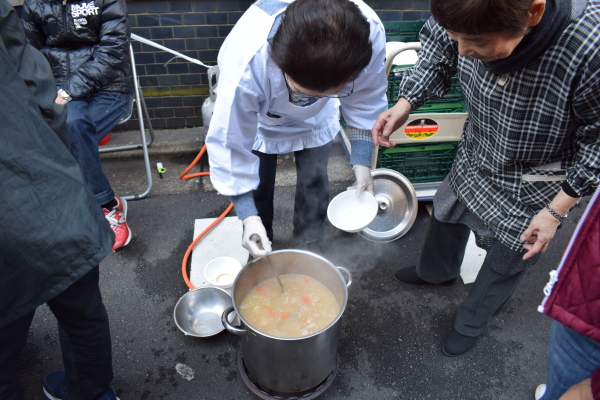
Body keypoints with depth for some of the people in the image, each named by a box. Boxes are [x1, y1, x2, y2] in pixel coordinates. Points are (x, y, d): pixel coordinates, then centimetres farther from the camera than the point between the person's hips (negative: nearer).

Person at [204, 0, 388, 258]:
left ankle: (309, 249, 33)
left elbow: (365, 100, -17)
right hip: (259, 119, -2)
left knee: (314, 182, 7)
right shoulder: (245, 67, -46)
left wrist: (362, 161, -18)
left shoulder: (370, 33, -37)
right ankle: (261, 252, 35)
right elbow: (231, 142, -32)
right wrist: (248, 217, -32)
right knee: (257, 186, 6)